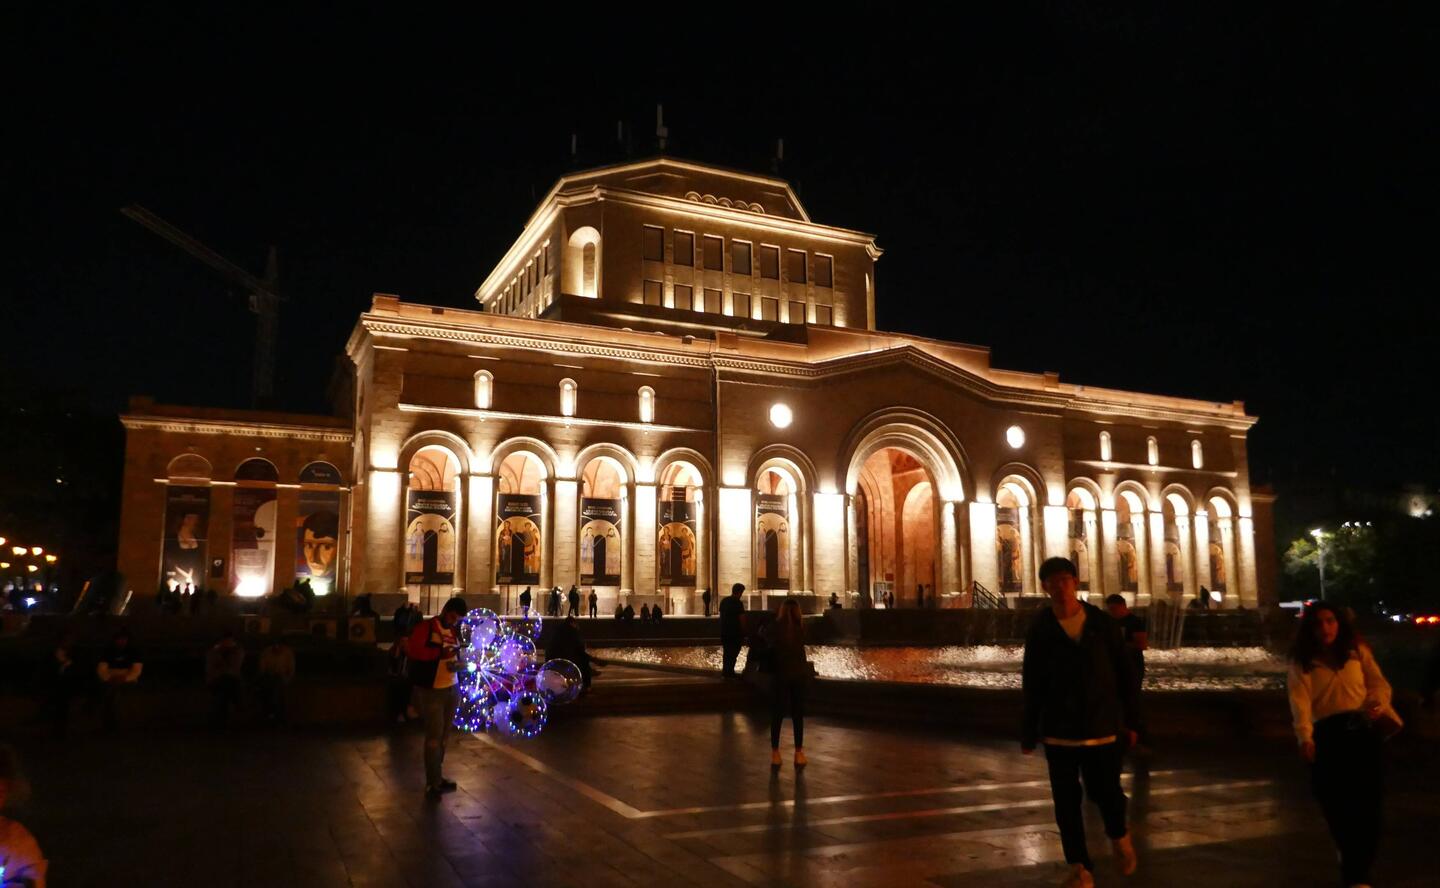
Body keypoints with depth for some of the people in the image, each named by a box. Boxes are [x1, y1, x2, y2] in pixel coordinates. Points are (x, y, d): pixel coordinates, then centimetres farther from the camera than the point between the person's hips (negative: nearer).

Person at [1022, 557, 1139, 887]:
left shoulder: (1101, 622, 0)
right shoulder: (1040, 630, -2)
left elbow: (1124, 673, 5)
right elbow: (1031, 685, 0)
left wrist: (1131, 719, 3)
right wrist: (1028, 733, 0)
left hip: (1102, 726, 0)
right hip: (1058, 730, 0)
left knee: (1107, 792, 4)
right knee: (1066, 802, 3)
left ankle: (1119, 836, 37)